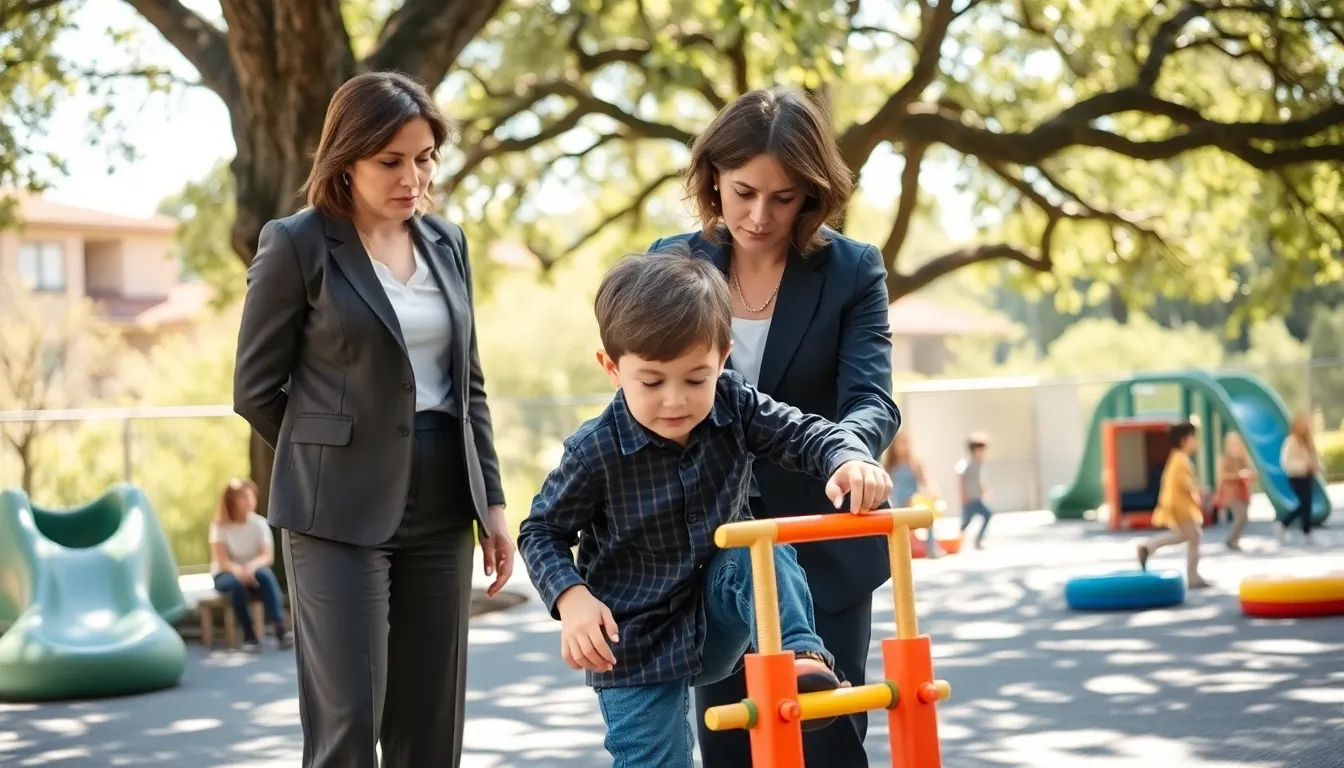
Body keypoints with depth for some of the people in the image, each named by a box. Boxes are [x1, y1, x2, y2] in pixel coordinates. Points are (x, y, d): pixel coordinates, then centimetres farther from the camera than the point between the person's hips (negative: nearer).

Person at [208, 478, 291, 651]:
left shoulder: (260, 523, -5)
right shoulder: (220, 525, -10)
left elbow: (268, 557, -12)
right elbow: (222, 561, -17)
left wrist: (251, 567, -34)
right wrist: (239, 570, -39)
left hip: (252, 571, 2)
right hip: (225, 575, -2)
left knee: (266, 575, -33)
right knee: (236, 582, -37)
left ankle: (280, 628, -40)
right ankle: (249, 635, -30)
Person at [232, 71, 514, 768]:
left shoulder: (446, 242, 11)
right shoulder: (296, 245, -5)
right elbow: (257, 389, -1)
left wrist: (491, 501, 11)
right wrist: (339, 452, 7)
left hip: (440, 508, 5)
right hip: (342, 513, -5)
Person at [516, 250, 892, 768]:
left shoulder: (734, 406, -11)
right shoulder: (595, 452, -20)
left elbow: (806, 434, -12)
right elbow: (542, 533, -8)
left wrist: (850, 460, -36)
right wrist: (572, 598, -26)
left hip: (716, 627, 3)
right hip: (636, 642, -3)